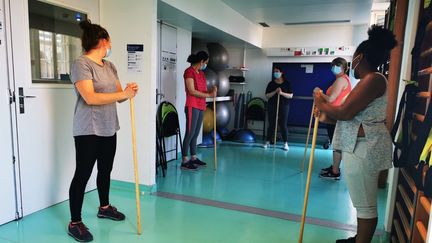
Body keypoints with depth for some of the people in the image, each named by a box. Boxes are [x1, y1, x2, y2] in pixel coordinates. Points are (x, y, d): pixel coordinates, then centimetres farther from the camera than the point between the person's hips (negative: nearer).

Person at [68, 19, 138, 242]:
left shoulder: (109, 66, 12)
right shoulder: (81, 64, -13)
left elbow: (118, 95, 12)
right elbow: (90, 98, -24)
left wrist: (128, 92, -10)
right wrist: (123, 94, -22)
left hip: (109, 128, 8)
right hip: (88, 130, -8)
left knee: (105, 169, 18)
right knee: (83, 174, 0)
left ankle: (104, 207, 37)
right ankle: (74, 223, 12)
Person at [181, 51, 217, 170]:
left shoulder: (201, 73, 18)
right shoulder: (189, 71, -7)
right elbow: (192, 91, -15)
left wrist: (212, 91, -5)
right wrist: (209, 95, -15)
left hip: (201, 107, 8)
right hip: (192, 106, -8)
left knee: (196, 133, 12)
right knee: (190, 133, -7)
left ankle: (193, 158, 20)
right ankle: (184, 161, -2)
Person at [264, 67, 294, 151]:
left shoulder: (287, 83, 2)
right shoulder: (271, 83, 4)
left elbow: (290, 95, -2)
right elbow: (267, 96, -1)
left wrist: (282, 93, -17)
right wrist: (275, 92, -15)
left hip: (284, 106, -1)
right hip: (272, 106, 1)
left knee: (283, 125, -1)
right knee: (271, 124, 5)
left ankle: (285, 143, 7)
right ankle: (268, 141, 13)